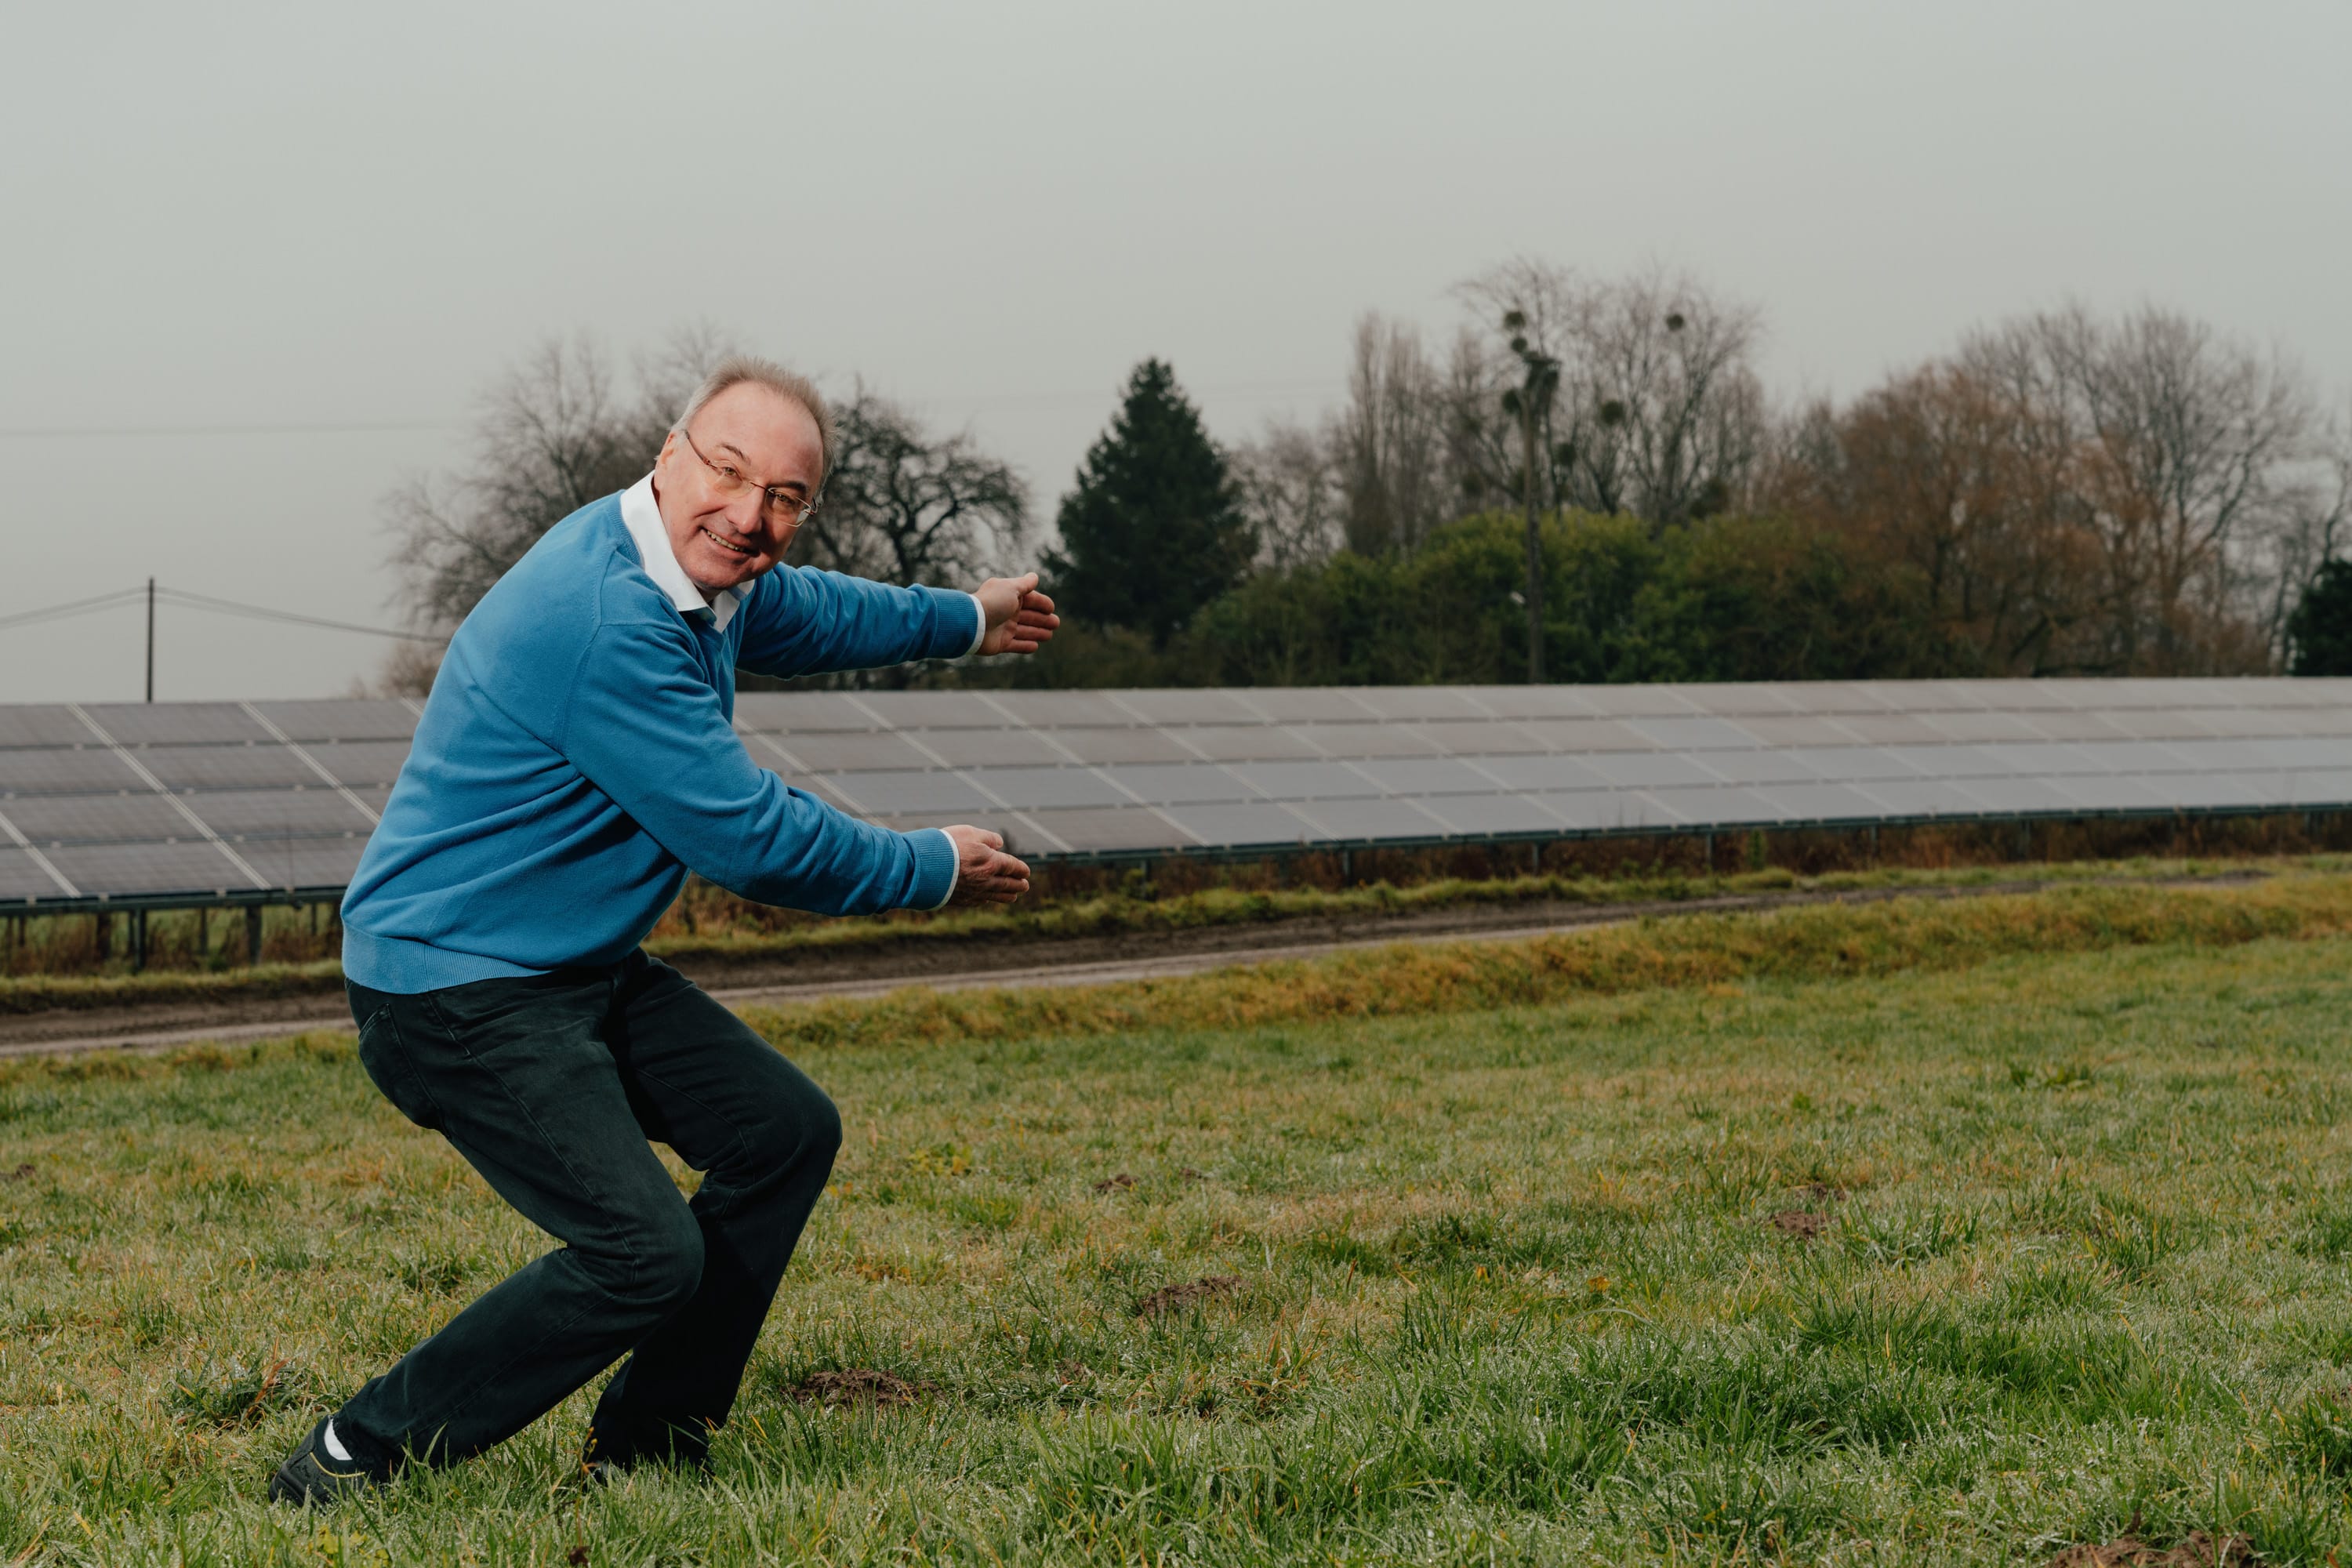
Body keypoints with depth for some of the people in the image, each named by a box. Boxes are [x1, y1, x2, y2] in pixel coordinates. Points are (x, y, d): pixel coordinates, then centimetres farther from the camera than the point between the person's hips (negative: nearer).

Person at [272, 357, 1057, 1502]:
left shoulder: (703, 574, 4)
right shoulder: (607, 619, -28)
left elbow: (805, 612, 31)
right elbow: (748, 839, -23)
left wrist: (962, 620, 44)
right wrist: (933, 871, -8)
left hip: (584, 967, 11)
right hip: (455, 984, -11)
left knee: (786, 1131, 11)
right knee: (645, 1254, -21)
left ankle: (649, 1447, 20)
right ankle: (357, 1460, -8)